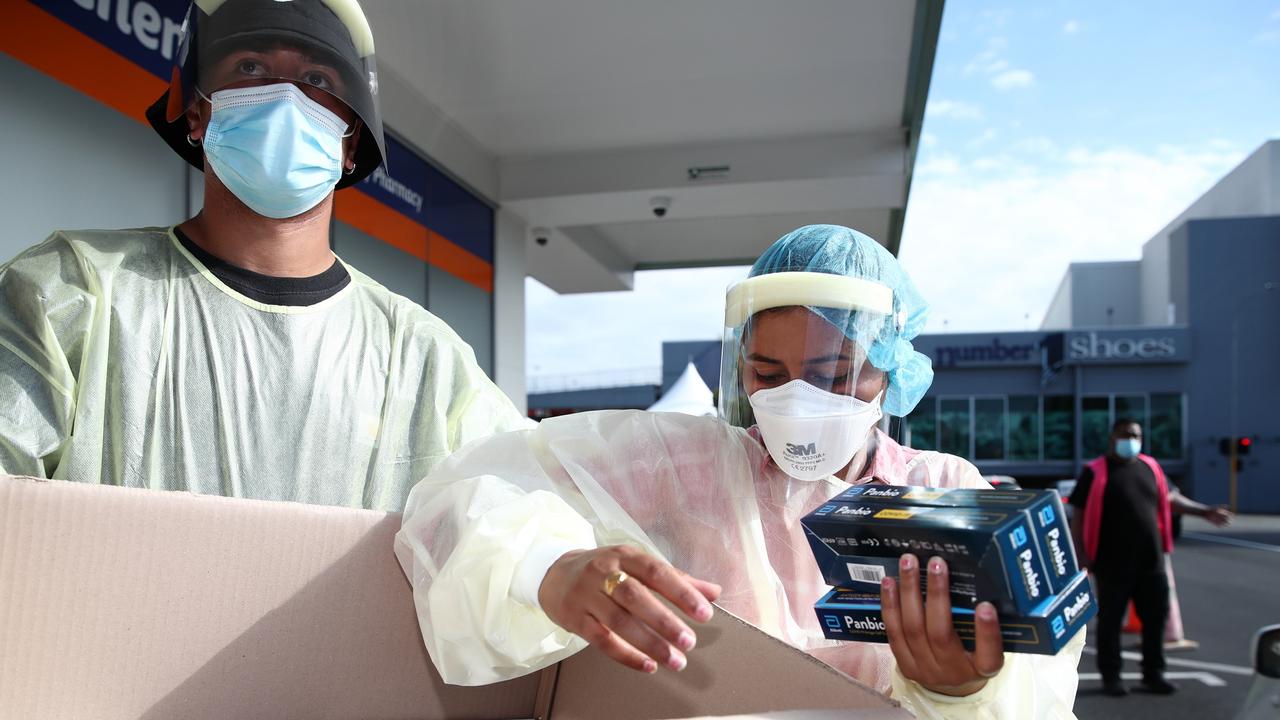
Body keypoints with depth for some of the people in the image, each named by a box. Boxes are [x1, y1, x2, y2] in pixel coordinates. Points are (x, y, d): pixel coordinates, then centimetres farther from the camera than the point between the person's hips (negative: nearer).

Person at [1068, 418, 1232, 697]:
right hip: (1112, 563, -5)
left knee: (1156, 617, 10)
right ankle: (1111, 677, 15)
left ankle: (1153, 674, 24)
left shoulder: (1150, 466, 11)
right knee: (1110, 620, 3)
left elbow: (1170, 498, 23)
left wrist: (1205, 511, 15)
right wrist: (1082, 555, -10)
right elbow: (1079, 515, -6)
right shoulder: (1095, 472, -6)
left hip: (1151, 560, 5)